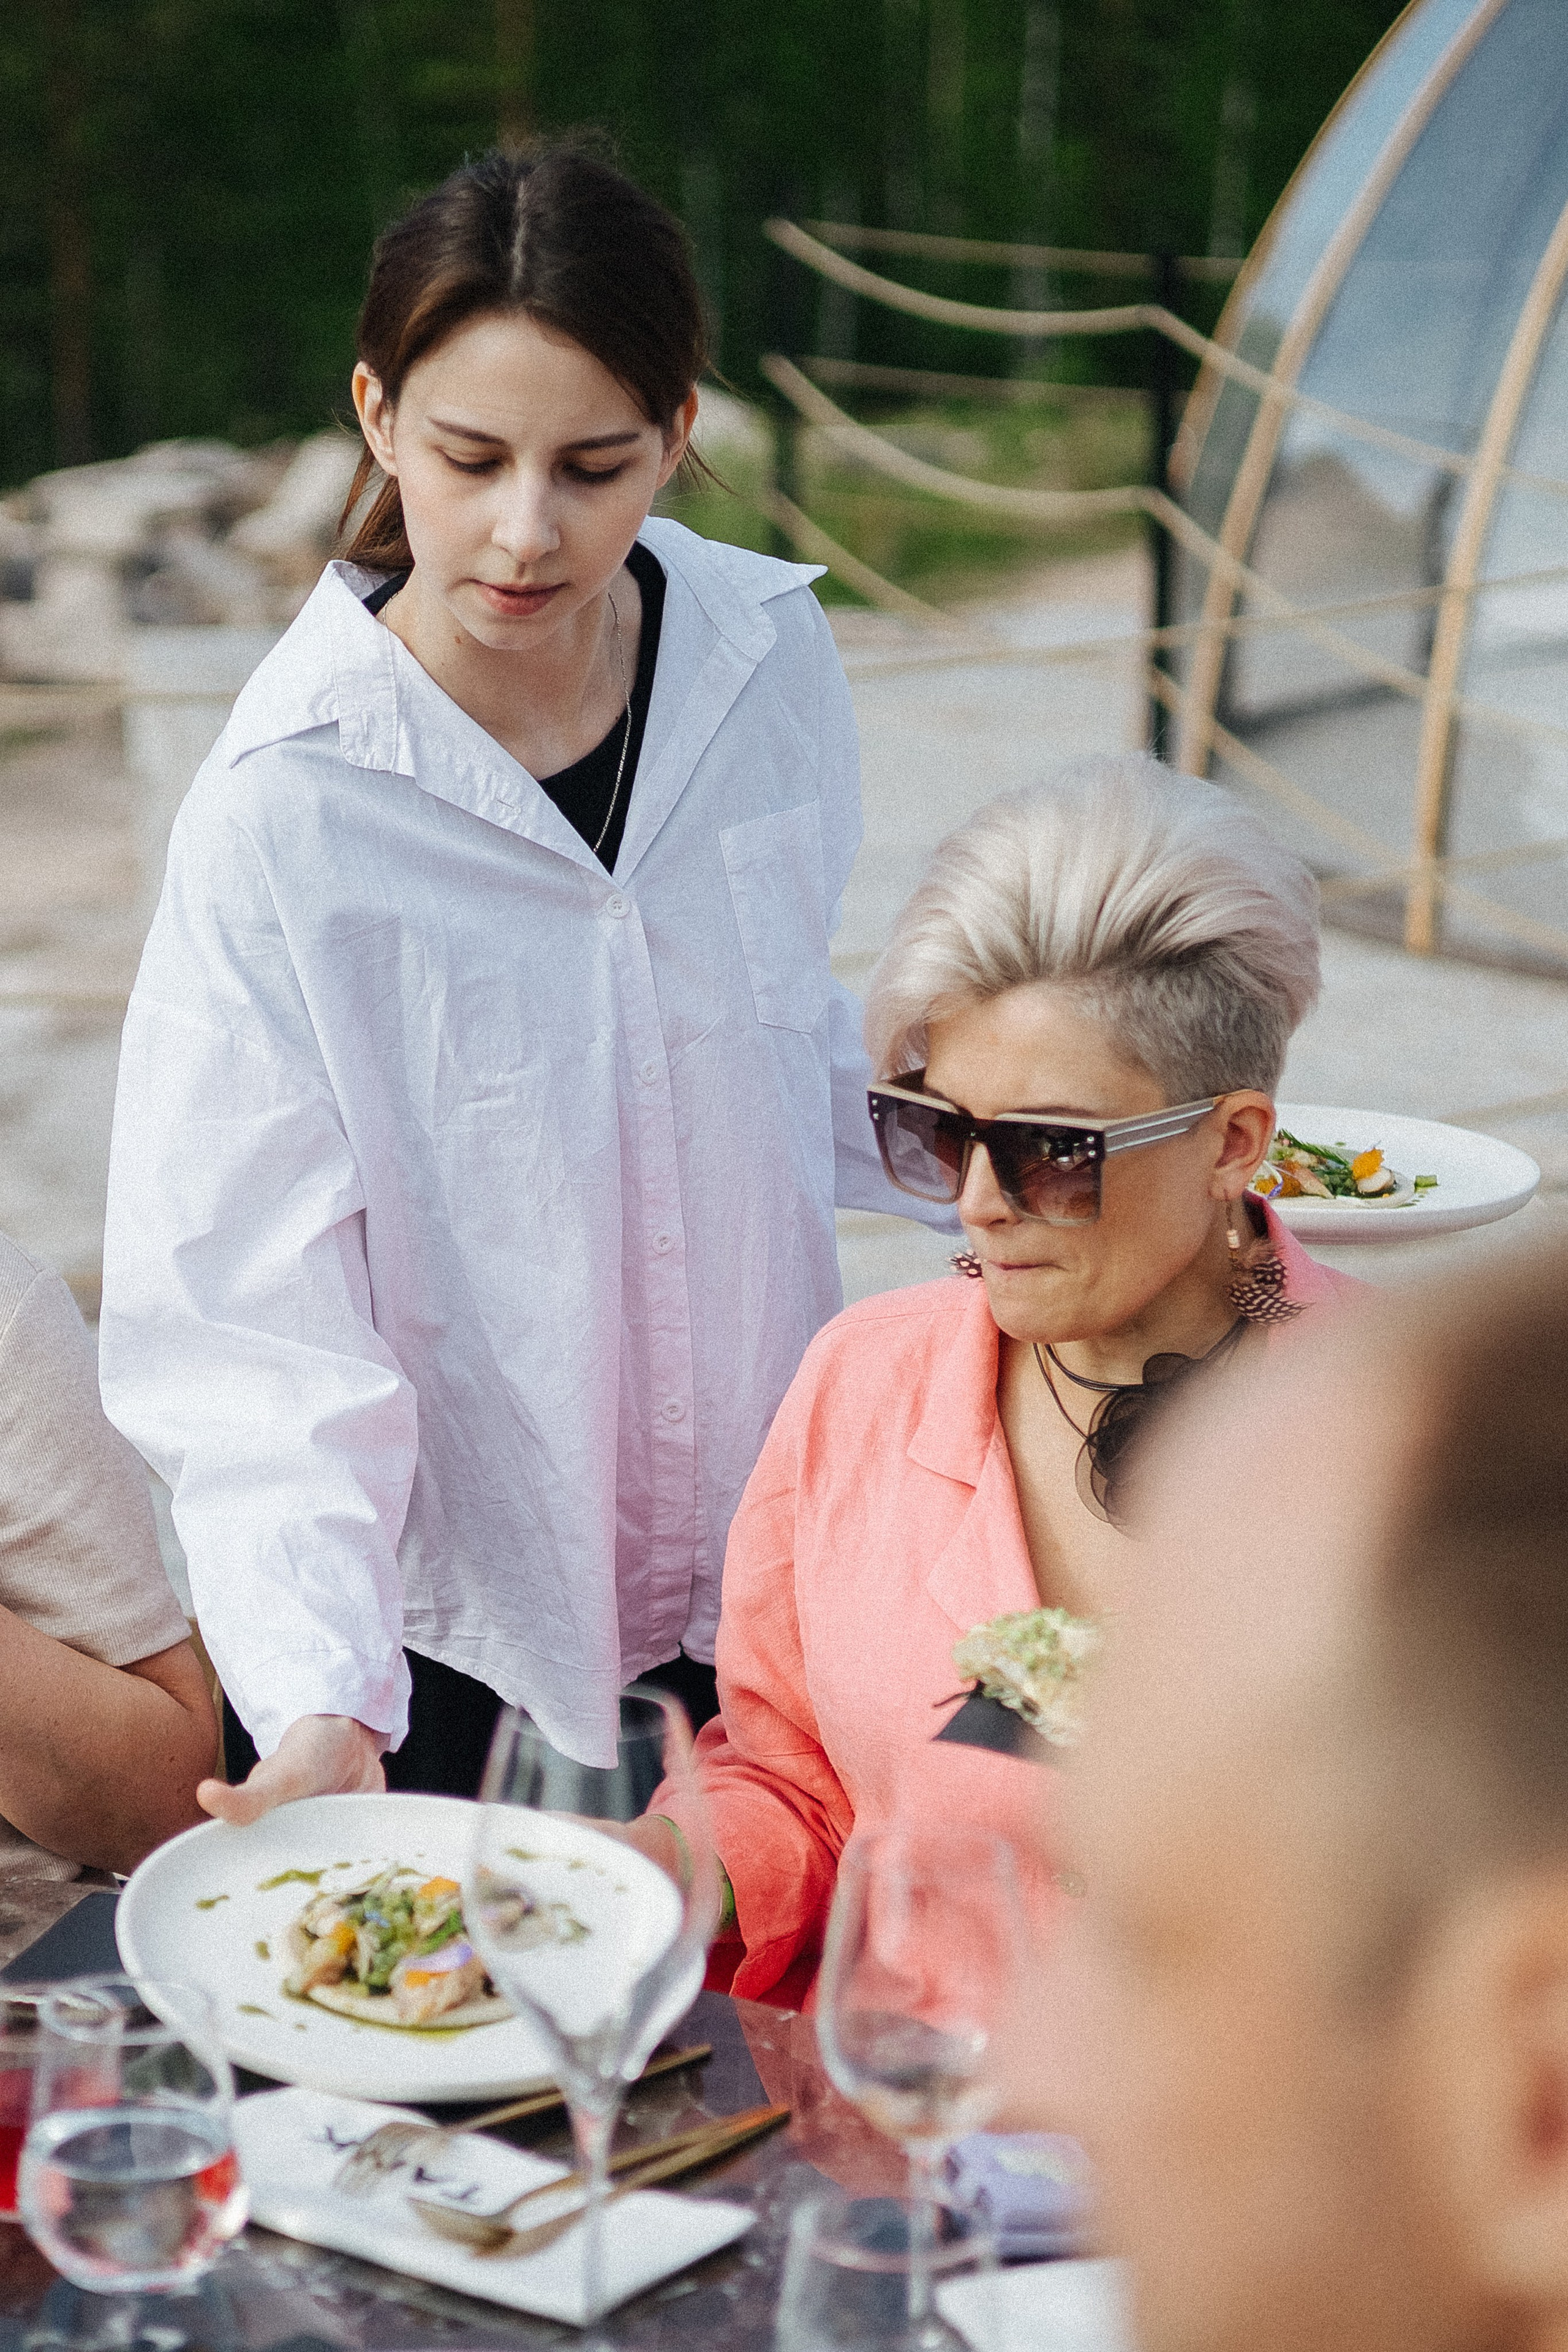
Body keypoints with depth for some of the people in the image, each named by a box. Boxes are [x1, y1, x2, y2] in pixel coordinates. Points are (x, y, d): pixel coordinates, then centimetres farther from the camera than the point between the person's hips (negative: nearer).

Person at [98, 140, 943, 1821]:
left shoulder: (769, 659, -9)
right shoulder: (288, 809, -22)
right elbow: (248, 1318, -23)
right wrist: (317, 1696, -34)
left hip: (756, 1490, 4)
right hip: (428, 1554, -4)